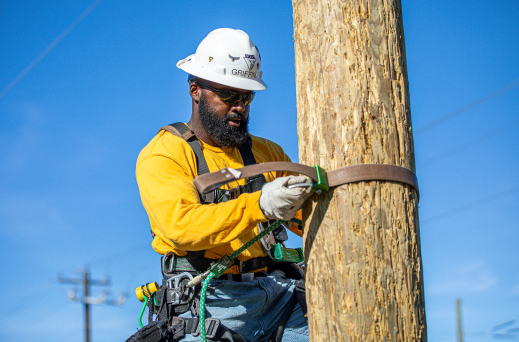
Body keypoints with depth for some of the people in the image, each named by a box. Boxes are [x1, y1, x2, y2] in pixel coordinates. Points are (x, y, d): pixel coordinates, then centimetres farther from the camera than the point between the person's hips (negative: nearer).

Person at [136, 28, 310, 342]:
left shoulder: (267, 153, 22)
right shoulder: (162, 155, 3)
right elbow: (180, 225, -16)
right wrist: (259, 205, -28)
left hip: (276, 294, 5)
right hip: (211, 301, -4)